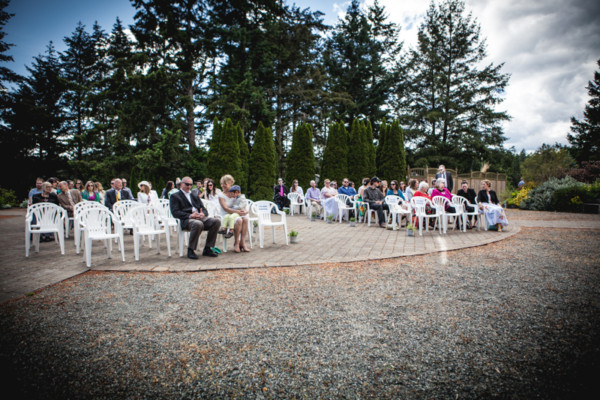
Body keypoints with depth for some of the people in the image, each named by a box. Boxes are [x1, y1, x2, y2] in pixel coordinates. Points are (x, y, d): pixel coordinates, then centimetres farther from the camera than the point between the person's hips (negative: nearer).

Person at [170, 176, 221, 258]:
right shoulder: (175, 196, 13)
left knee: (216, 221, -22)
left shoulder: (195, 196, 30)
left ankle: (207, 249, -13)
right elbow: (175, 212, -3)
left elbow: (204, 209, 19)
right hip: (186, 220, -5)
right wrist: (190, 215, -17)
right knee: (198, 224, -40)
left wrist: (203, 214, -7)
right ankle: (190, 250, -20)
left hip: (201, 217, 6)